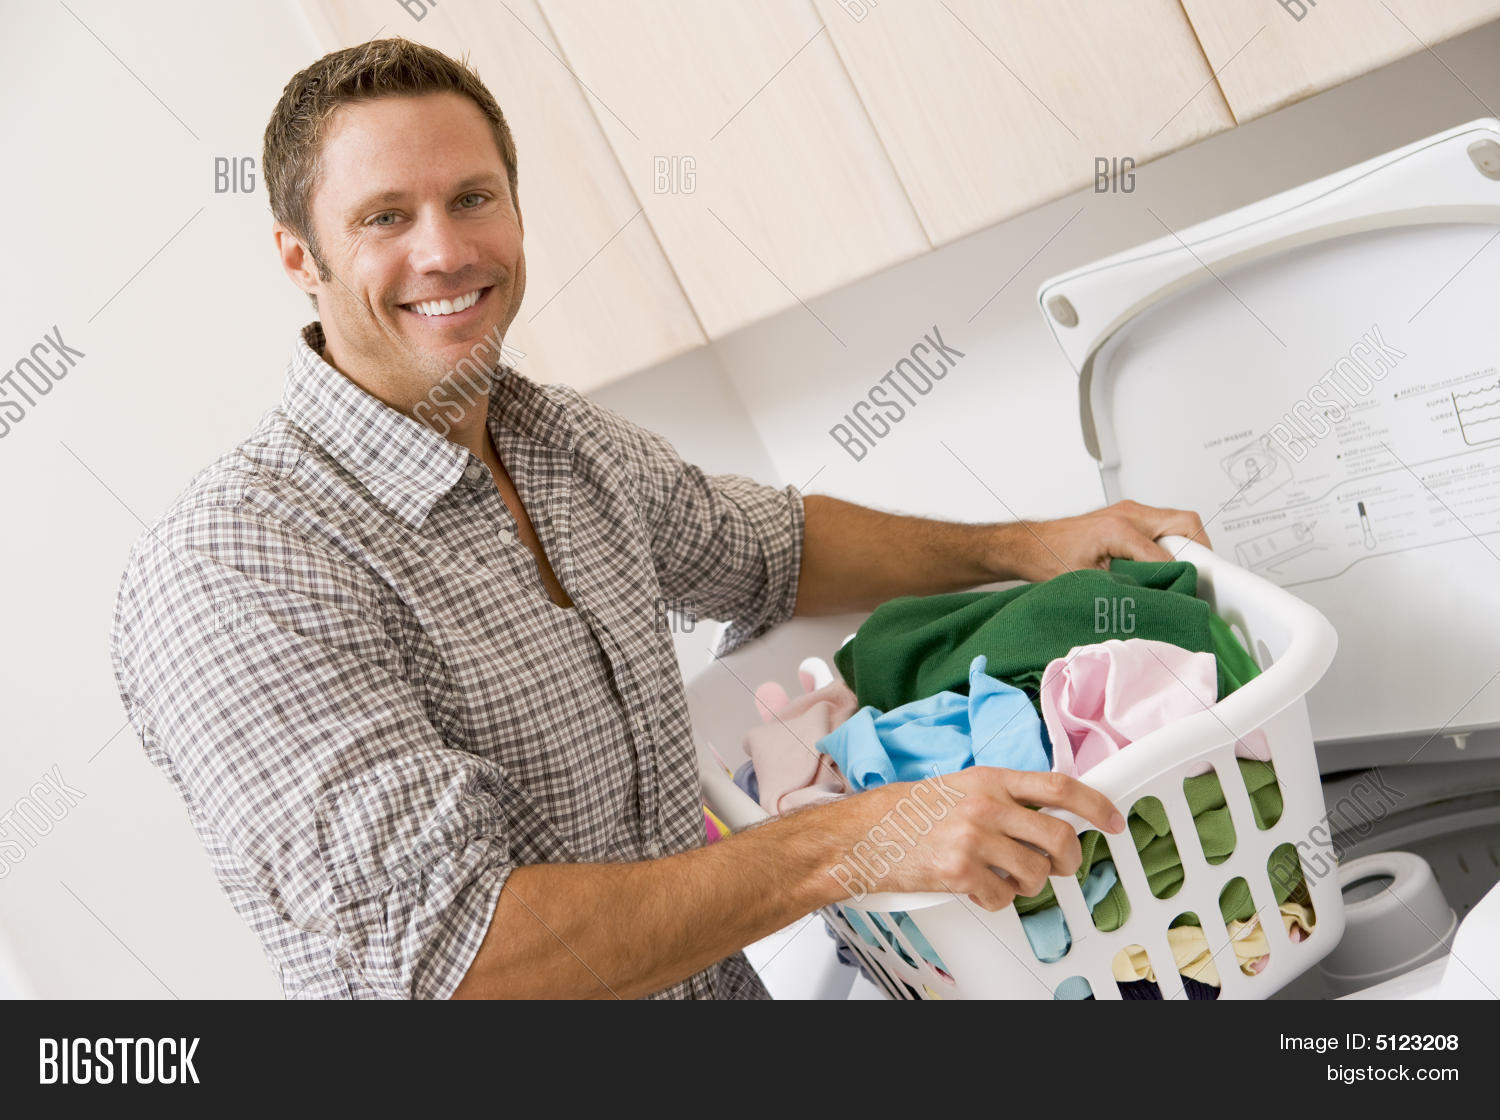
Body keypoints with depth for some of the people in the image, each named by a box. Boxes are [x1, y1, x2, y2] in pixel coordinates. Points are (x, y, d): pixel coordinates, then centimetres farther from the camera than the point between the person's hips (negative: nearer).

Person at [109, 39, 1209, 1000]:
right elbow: (445, 954, -32)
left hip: (722, 987, 5)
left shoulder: (570, 438, -1)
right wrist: (846, 840, -32)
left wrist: (1022, 545, 9)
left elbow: (767, 548, 18)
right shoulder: (229, 566, -24)